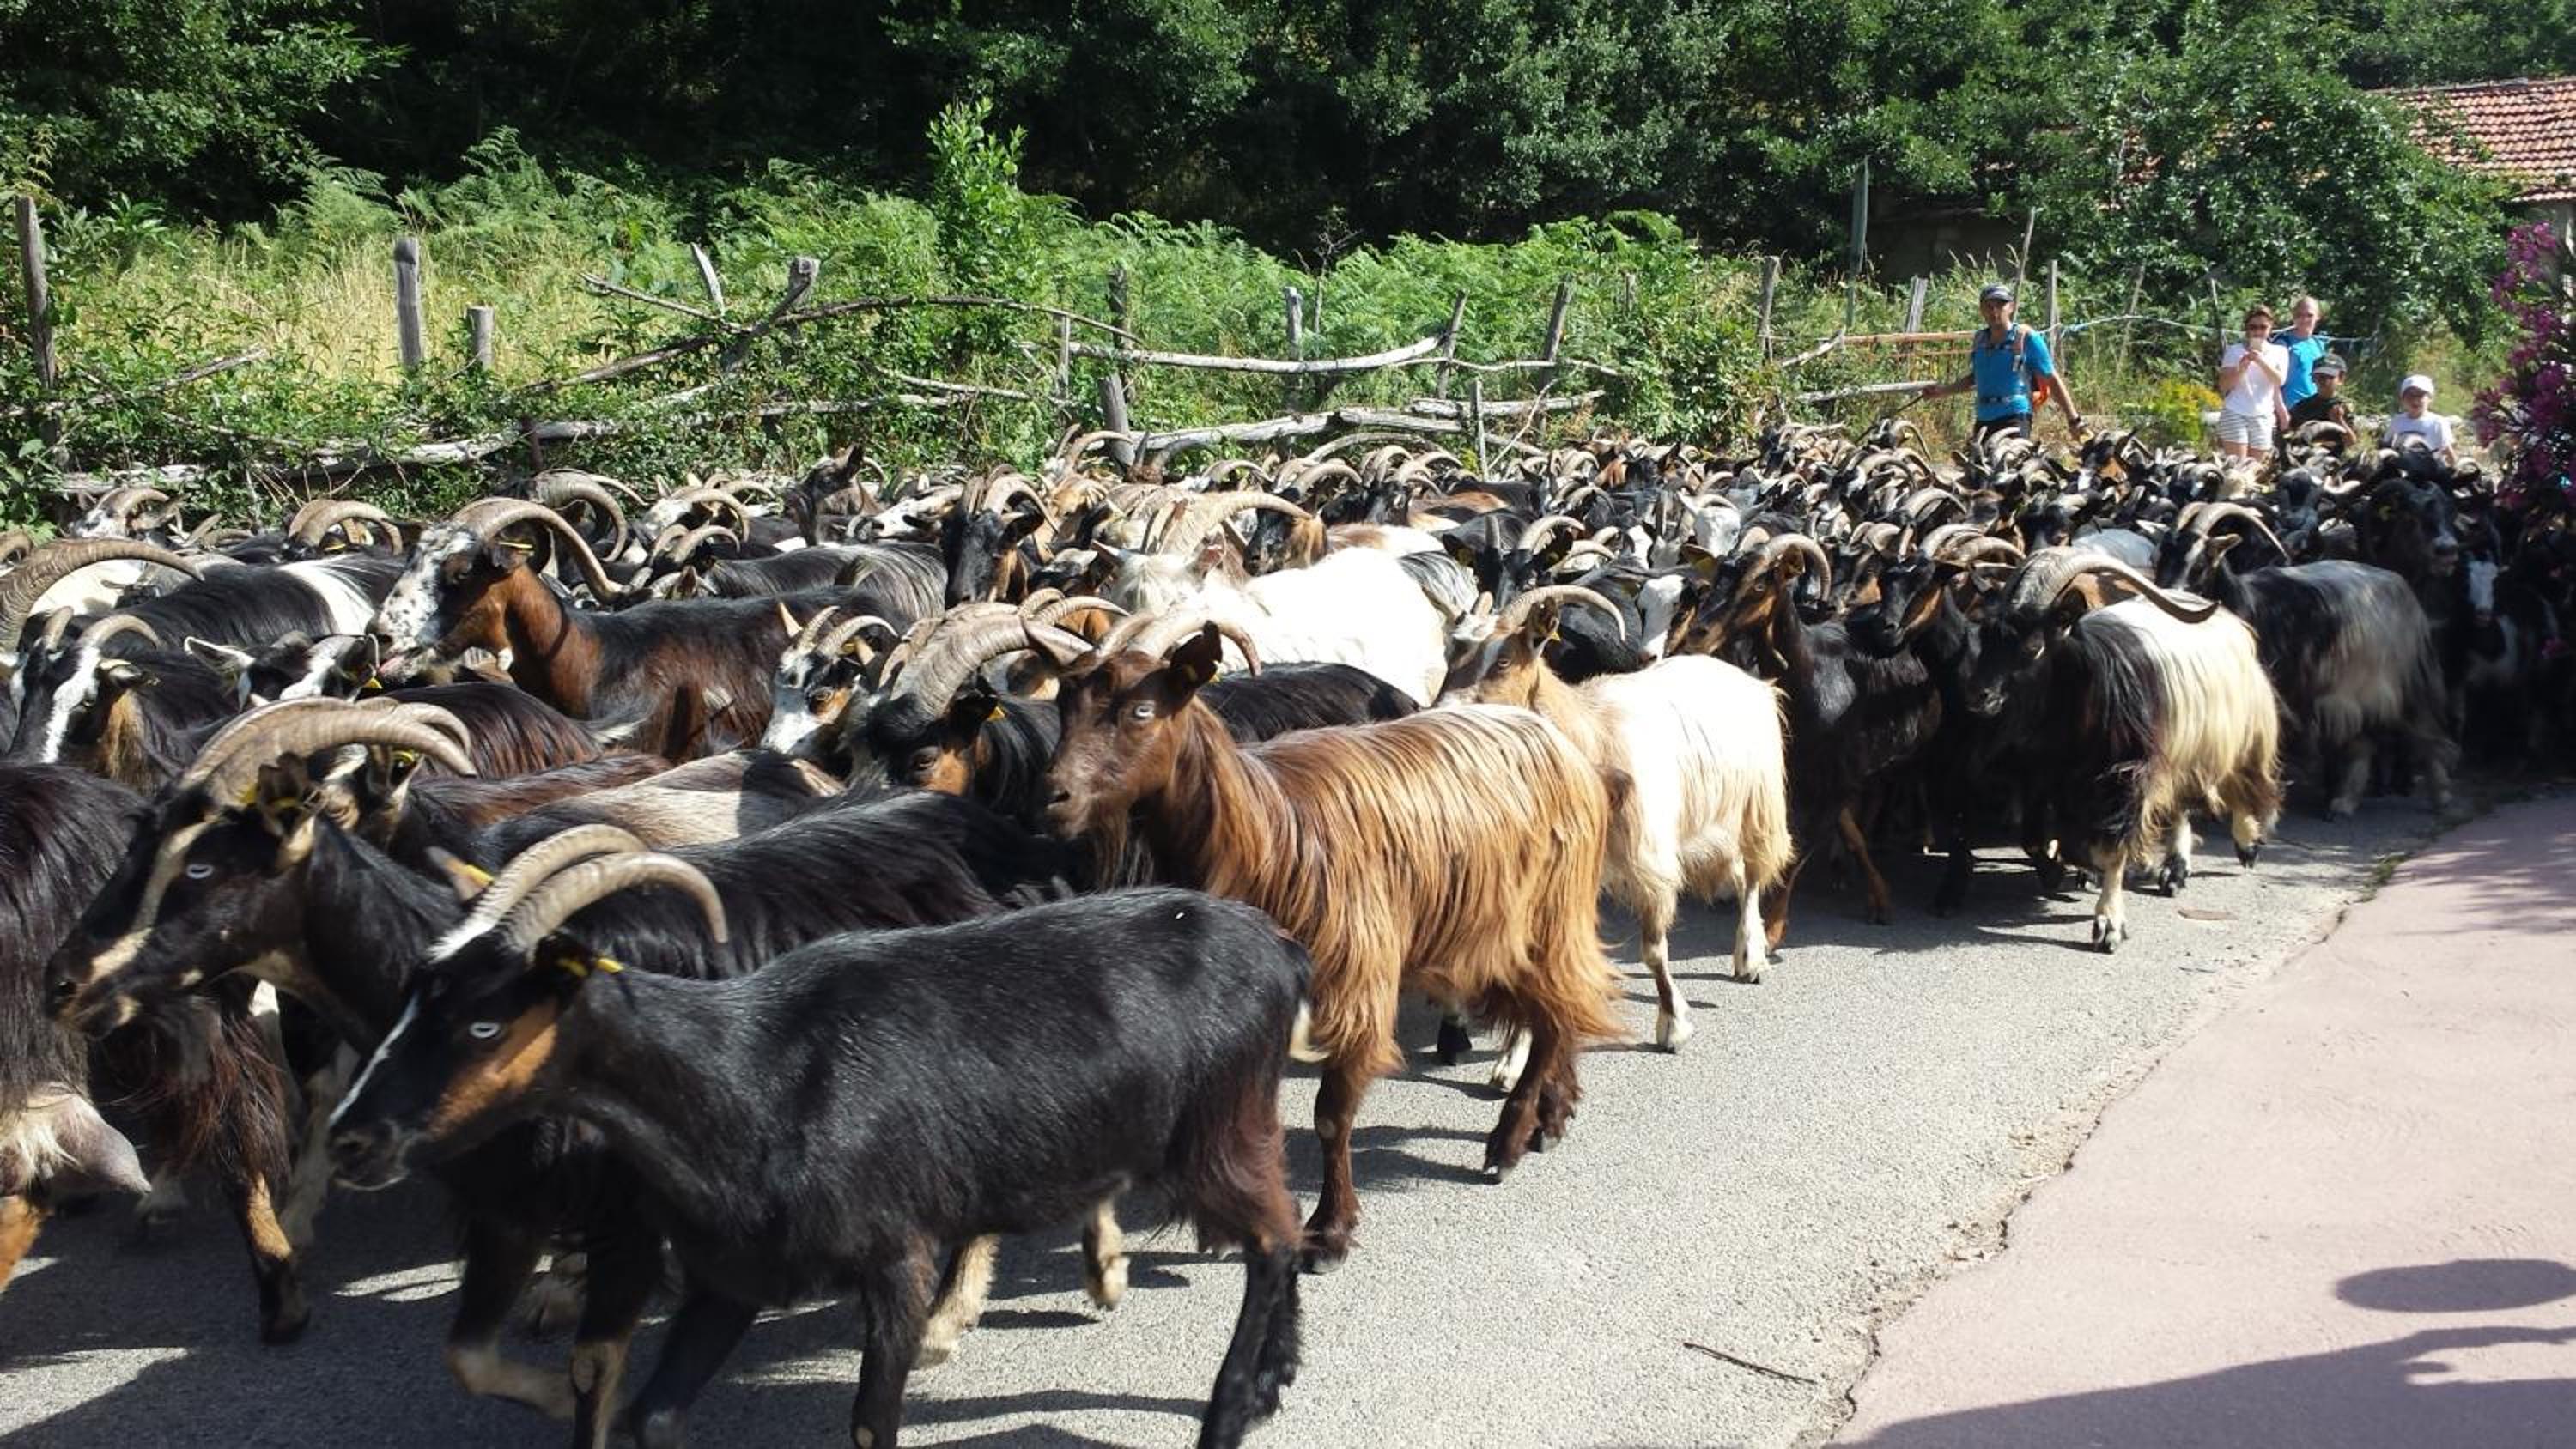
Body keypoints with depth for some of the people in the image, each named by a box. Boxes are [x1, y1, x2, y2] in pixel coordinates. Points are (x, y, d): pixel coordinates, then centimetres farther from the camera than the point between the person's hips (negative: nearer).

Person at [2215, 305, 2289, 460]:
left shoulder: (2279, 352, 10)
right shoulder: (2234, 351, 6)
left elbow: (2279, 381, -7)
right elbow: (2223, 386, -1)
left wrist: (2261, 361, -20)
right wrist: (2241, 368, -17)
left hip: (2263, 416, 2)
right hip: (2235, 413, -2)